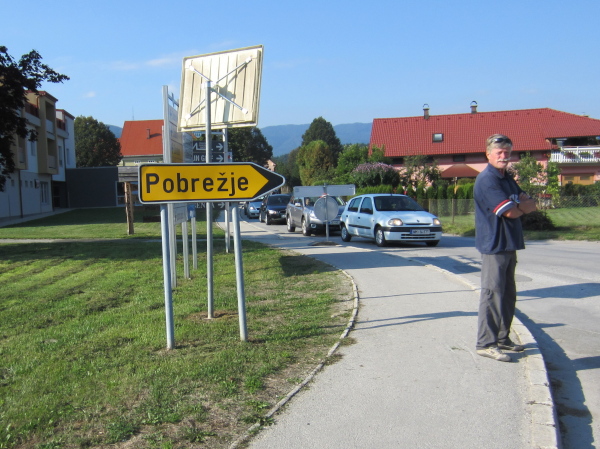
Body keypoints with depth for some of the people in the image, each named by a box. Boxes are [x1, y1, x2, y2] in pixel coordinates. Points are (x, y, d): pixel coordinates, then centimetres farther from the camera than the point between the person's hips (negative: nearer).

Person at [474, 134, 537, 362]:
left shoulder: (507, 179, 16)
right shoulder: (487, 179, -14)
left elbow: (532, 204, 9)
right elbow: (510, 212, -19)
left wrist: (517, 206, -11)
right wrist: (522, 206, 1)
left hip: (509, 245, 10)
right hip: (494, 245, -10)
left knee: (508, 294, 15)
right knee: (492, 294, -7)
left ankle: (502, 337, 25)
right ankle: (486, 343, -2)